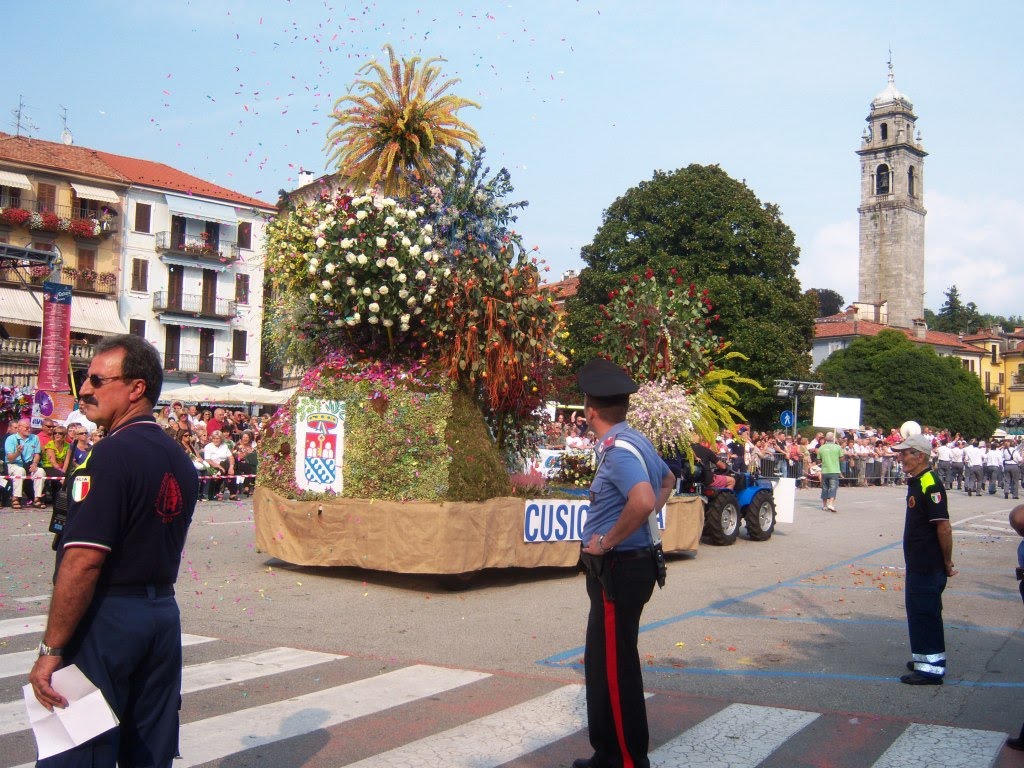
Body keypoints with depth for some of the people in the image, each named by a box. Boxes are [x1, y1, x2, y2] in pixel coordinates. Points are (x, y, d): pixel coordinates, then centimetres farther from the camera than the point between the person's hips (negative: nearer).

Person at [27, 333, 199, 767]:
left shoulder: (112, 454, -17)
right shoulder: (178, 460, 10)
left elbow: (84, 559, -21)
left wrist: (51, 649, -17)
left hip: (106, 619, -8)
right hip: (163, 615, 8)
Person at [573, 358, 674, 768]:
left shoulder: (618, 449, -20)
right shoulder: (635, 441, 10)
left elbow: (643, 501, -37)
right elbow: (668, 480, 29)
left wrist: (608, 541, -23)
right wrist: (644, 524, 22)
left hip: (619, 570, -10)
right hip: (620, 568, 10)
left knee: (616, 669, -1)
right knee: (601, 664, 18)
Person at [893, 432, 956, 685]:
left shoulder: (930, 484, -19)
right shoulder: (916, 482, 12)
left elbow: (944, 527, -21)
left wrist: (948, 563, -14)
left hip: (928, 566, -10)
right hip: (917, 563, 10)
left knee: (925, 612, -5)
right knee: (918, 610, 17)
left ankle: (931, 667, 1)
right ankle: (924, 658, 29)